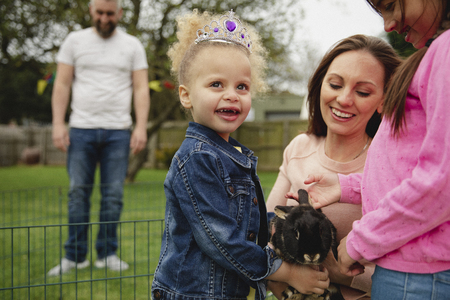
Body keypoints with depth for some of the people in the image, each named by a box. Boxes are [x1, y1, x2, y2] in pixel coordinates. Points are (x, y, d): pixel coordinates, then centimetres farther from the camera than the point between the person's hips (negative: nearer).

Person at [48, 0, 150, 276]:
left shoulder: (132, 46, 9)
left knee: (114, 195, 1)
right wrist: (58, 124, -4)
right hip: (82, 128, 0)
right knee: (78, 193, 0)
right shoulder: (75, 41, 9)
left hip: (118, 131, 0)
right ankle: (75, 255, 8)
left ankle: (107, 254, 11)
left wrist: (141, 127, -7)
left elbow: (141, 88, 4)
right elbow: (62, 85, 6)